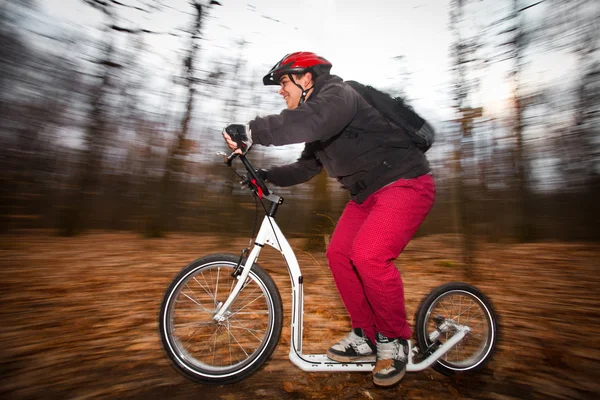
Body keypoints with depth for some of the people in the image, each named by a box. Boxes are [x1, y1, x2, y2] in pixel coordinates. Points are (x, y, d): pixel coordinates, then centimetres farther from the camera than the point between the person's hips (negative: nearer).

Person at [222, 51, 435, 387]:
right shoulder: (318, 129, 16)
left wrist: (251, 132, -36)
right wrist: (266, 176, 5)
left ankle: (394, 339, 0)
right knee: (339, 254, -2)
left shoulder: (338, 93, -13)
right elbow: (306, 167, 17)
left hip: (405, 182, -9)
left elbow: (313, 120, -36)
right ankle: (366, 336, 13)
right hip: (368, 192, 9)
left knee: (368, 254, -26)